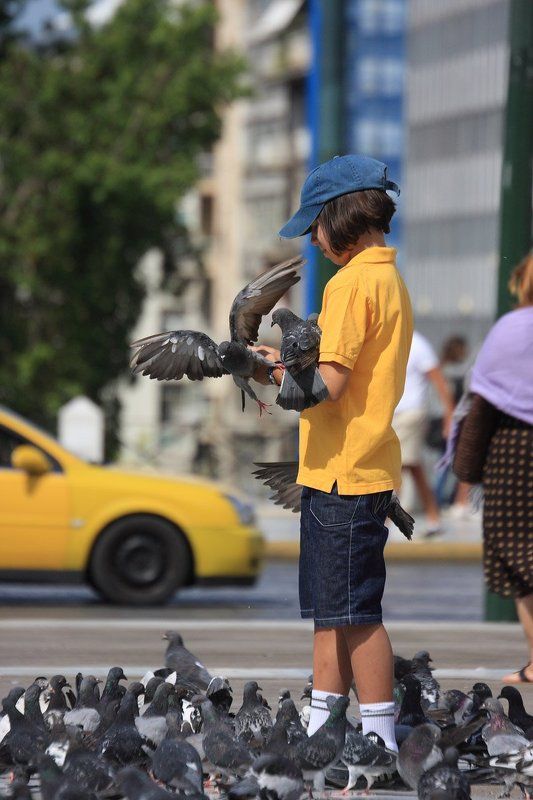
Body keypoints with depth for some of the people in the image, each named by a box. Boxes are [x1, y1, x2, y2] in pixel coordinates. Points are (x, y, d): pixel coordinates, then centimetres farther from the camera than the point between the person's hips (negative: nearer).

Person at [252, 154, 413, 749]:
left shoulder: (352, 283, -15)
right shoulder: (391, 279, 15)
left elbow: (329, 384, -21)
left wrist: (278, 369, -4)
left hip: (345, 472, -10)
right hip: (366, 468, 10)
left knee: (356, 611, -5)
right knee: (331, 610, 14)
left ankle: (380, 741, -1)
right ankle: (320, 730, 20)